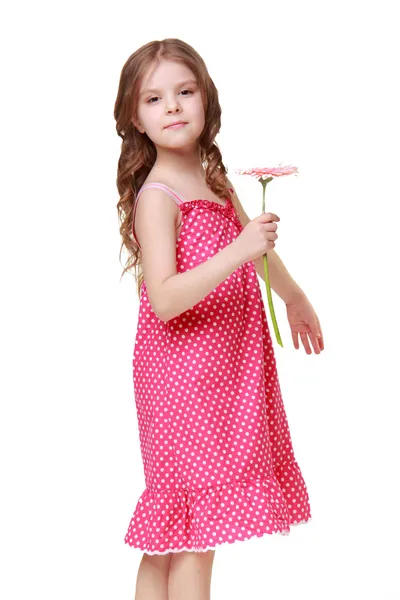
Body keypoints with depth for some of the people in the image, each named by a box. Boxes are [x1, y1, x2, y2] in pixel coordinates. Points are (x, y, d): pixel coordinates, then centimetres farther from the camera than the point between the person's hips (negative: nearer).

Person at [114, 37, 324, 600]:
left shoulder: (216, 181, 11)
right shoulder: (157, 196, -14)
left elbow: (258, 248, 30)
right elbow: (163, 300, -25)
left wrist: (296, 299, 44)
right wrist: (238, 252, -33)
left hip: (222, 372, 8)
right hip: (183, 378, -8)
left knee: (166, 542, 13)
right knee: (195, 532, -5)